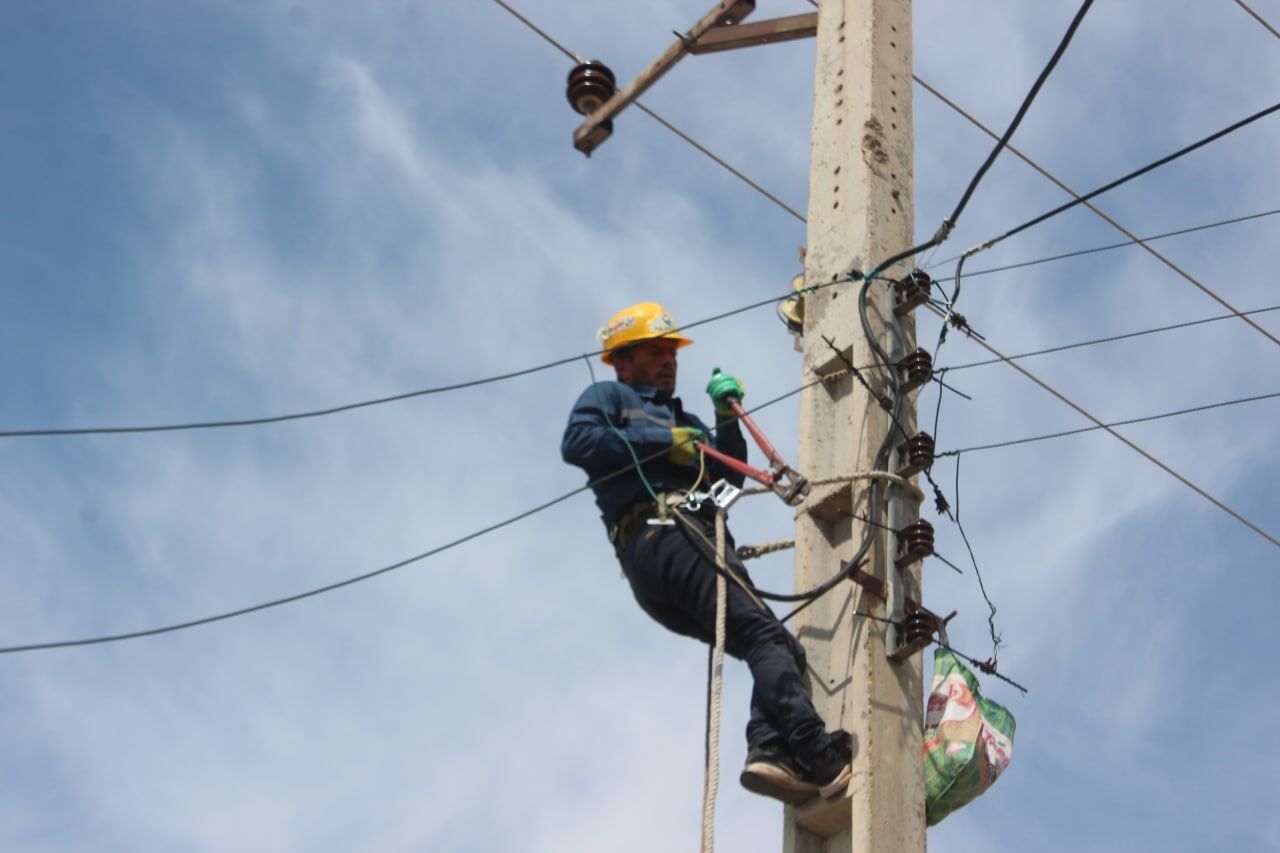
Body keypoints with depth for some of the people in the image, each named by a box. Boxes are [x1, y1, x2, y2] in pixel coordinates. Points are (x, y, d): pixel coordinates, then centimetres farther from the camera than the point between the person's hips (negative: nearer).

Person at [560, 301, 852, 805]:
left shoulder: (685, 421, 40)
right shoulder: (607, 397, 20)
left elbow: (730, 477, 25)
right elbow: (576, 442, -3)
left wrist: (726, 418, 12)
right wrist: (661, 441, -2)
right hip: (660, 532, -8)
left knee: (780, 651, -10)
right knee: (764, 631, -25)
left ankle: (769, 748, -32)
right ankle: (818, 754, -40)